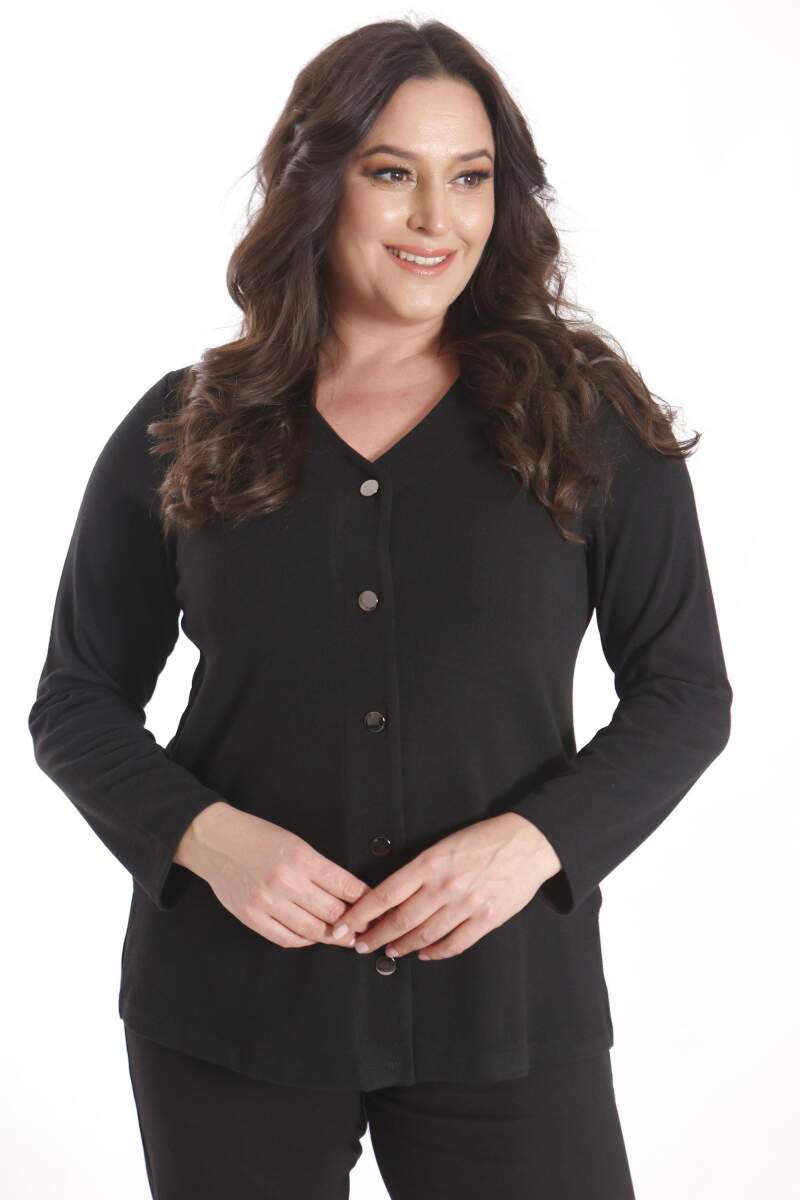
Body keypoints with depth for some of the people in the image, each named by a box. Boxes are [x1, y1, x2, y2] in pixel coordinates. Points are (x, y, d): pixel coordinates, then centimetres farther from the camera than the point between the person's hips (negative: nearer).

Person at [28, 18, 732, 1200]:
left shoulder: (590, 420, 1)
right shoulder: (179, 435, 3)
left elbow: (685, 693, 2)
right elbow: (78, 704, 7)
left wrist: (532, 839, -14)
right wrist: (204, 835, -12)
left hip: (506, 1000, 0)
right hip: (230, 1004, 1)